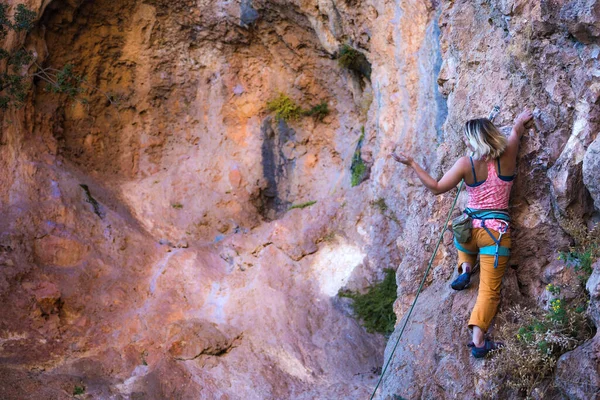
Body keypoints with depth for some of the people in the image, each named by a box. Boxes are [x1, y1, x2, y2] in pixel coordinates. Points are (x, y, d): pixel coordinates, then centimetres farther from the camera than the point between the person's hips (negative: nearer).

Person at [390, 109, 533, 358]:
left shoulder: (465, 164, -8)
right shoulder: (507, 157, -3)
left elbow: (437, 188, -3)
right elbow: (517, 129, 18)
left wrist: (411, 164, 1)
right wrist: (521, 120, 40)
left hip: (469, 228, 1)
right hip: (497, 232, -1)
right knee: (489, 290, 1)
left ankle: (465, 268, 15)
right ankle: (478, 340, -14)